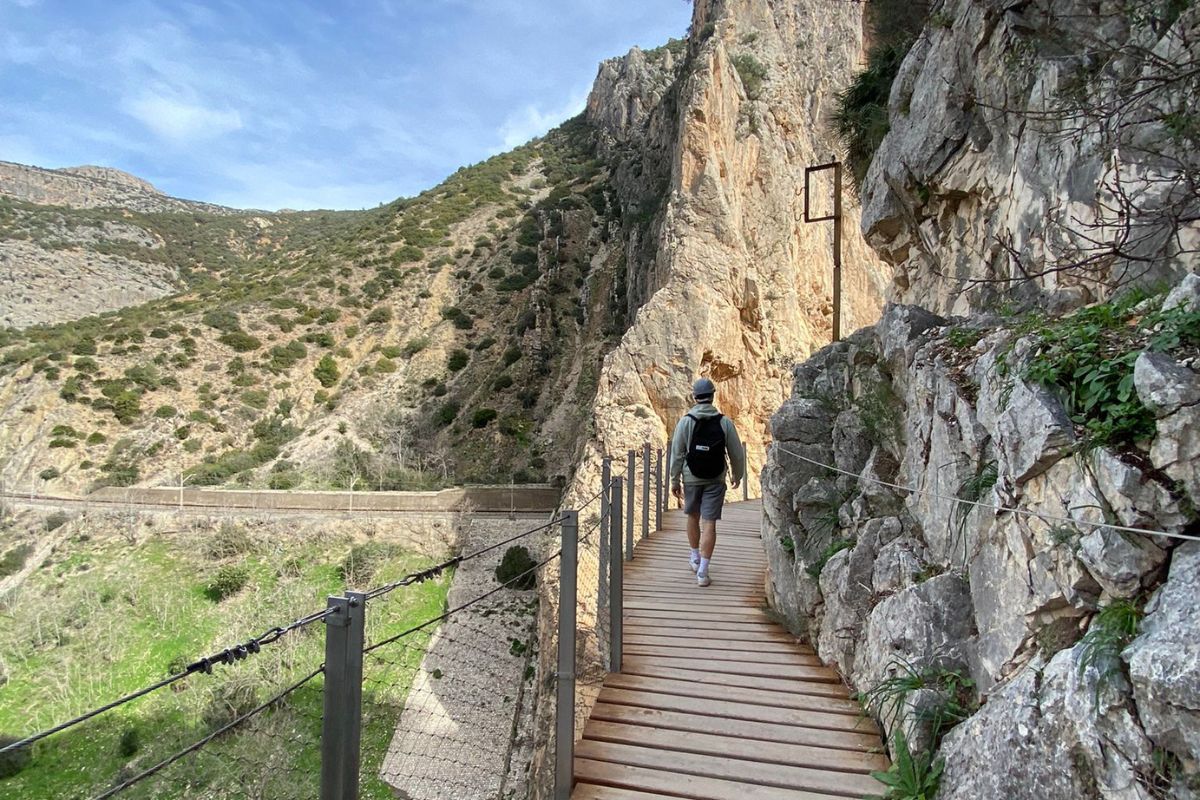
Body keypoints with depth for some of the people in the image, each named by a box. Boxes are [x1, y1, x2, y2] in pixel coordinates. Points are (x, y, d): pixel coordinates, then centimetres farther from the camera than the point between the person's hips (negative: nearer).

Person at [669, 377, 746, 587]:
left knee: (693, 517, 21)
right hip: (716, 480, -1)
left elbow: (677, 453, -7)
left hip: (691, 478, 1)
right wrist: (738, 475, 16)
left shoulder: (686, 421, -9)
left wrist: (674, 481, 3)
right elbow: (736, 453, -1)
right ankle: (702, 572, -4)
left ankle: (695, 559, 37)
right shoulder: (725, 422, -7)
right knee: (709, 524, -1)